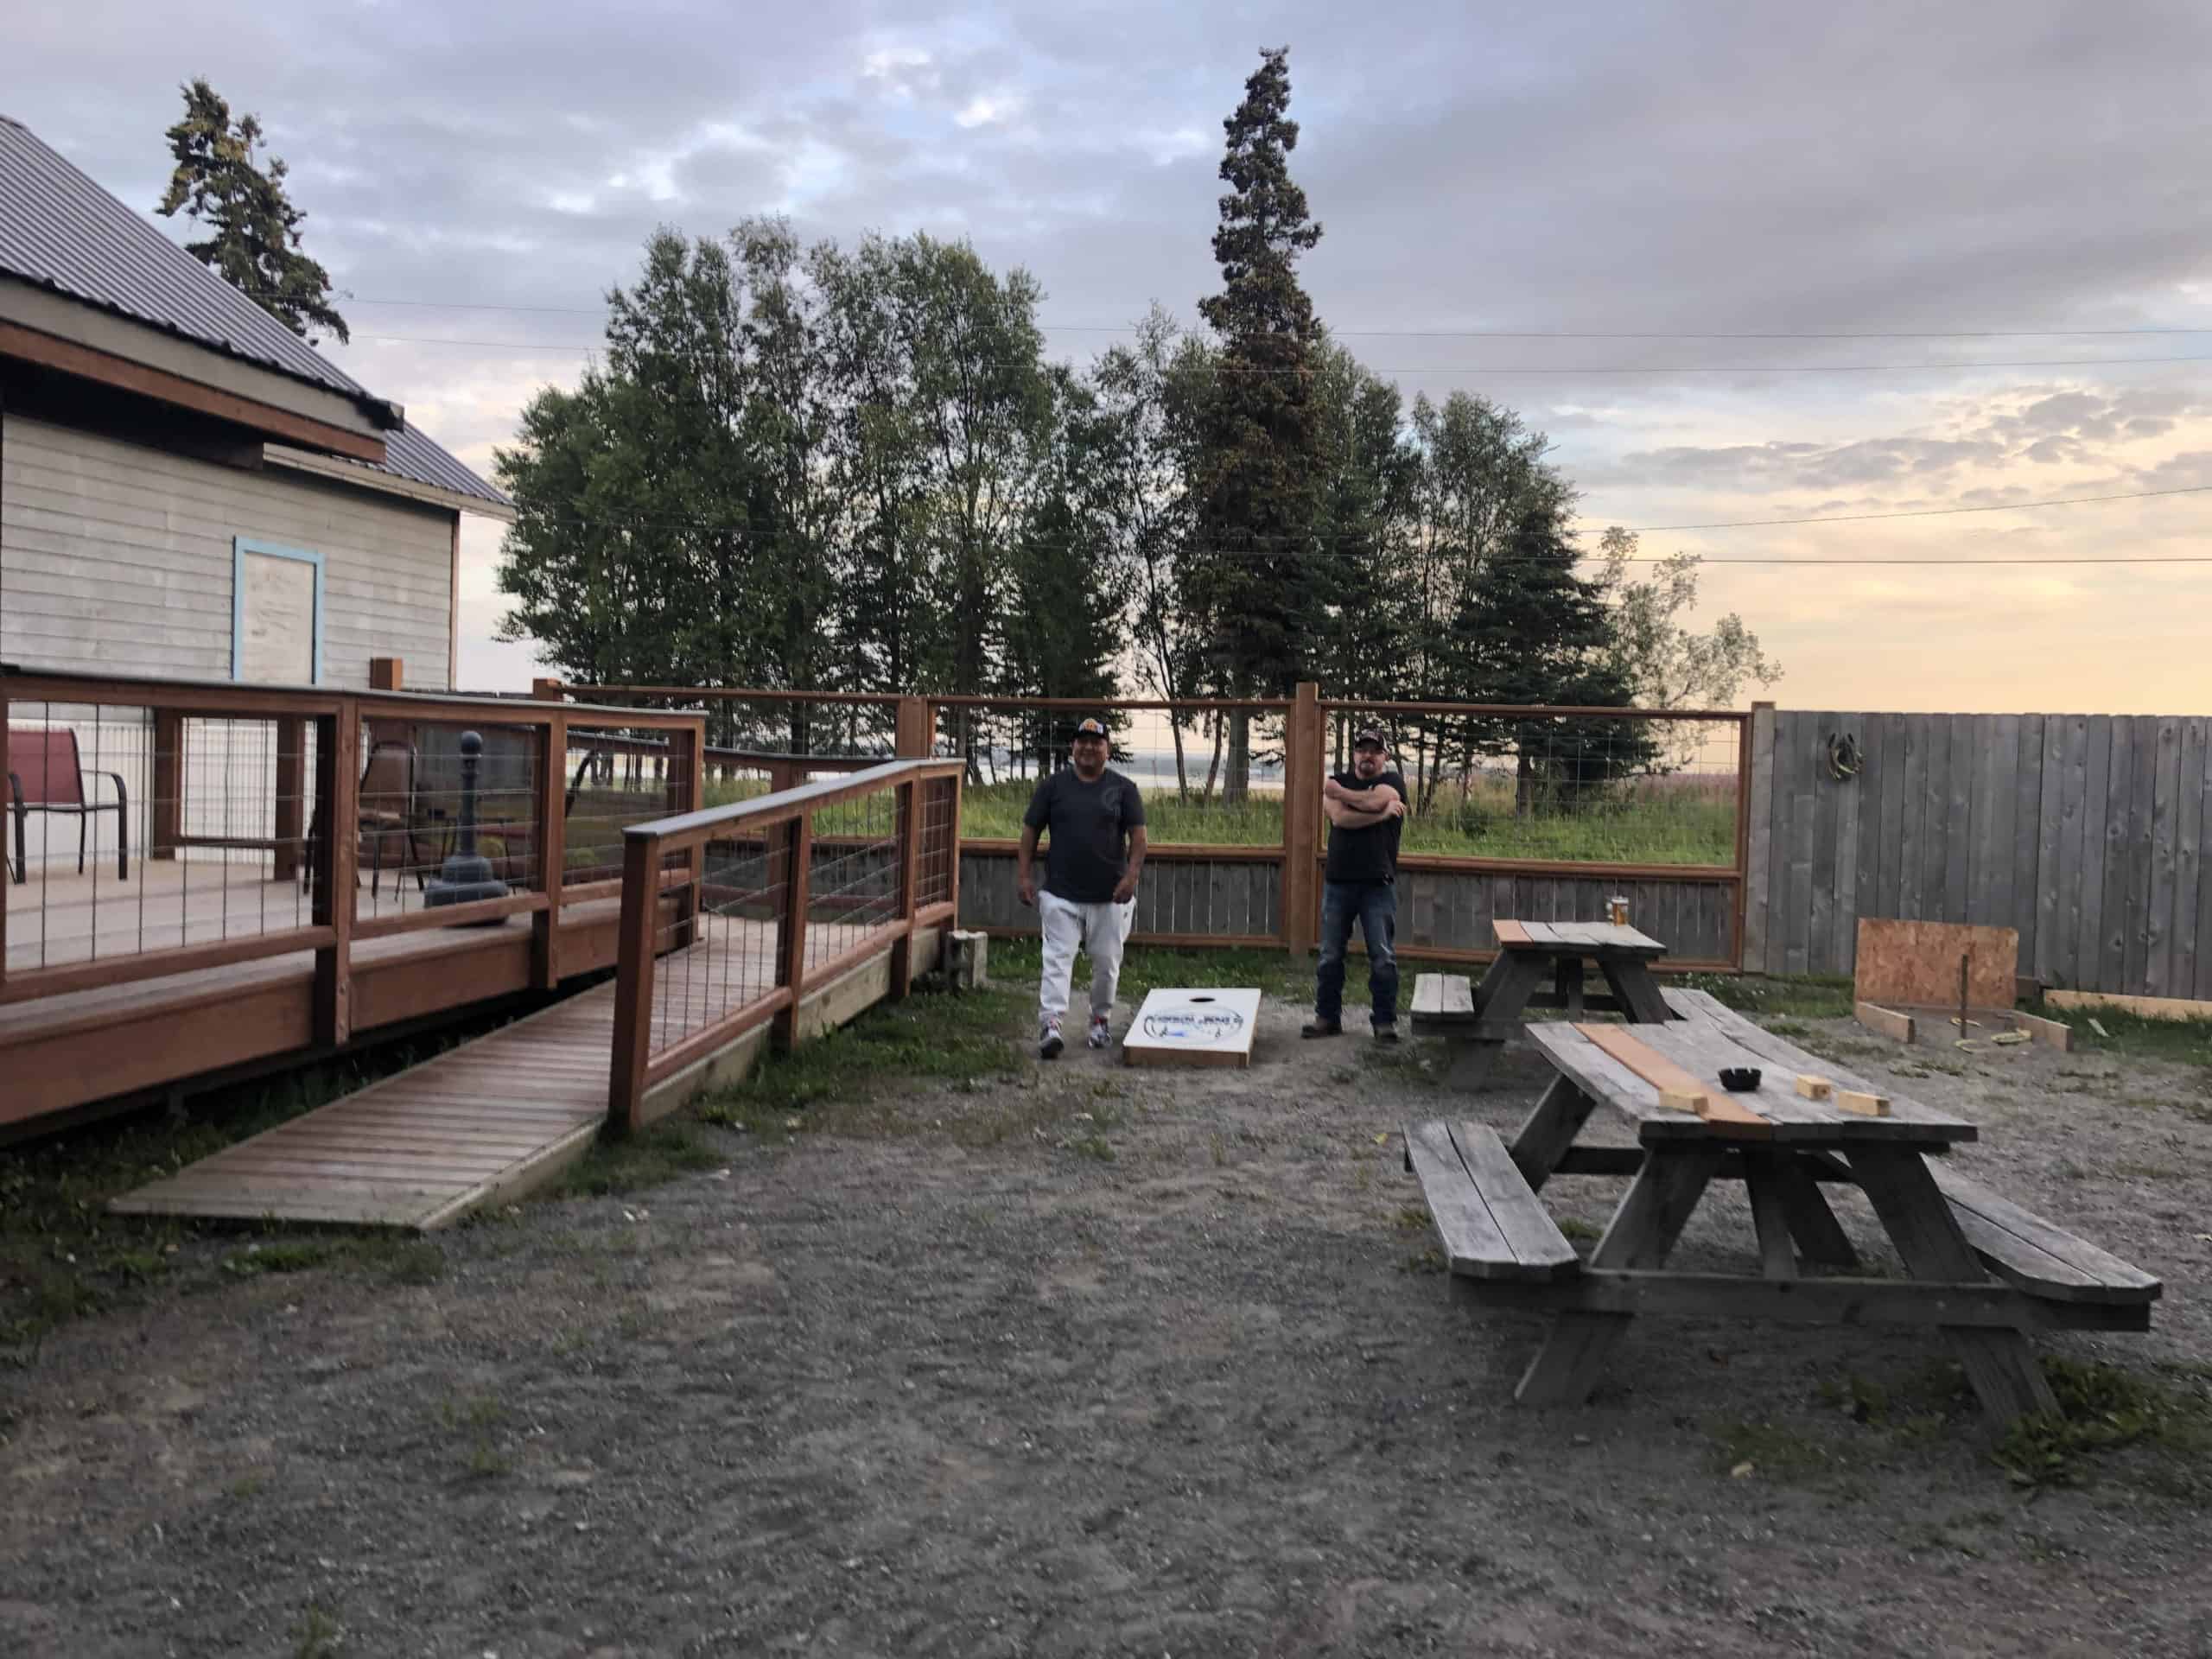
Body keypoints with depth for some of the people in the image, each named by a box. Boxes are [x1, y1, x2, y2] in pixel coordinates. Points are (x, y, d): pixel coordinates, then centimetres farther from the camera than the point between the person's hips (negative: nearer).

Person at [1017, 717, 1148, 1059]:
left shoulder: (1123, 788, 4)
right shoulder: (1053, 786, 5)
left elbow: (1137, 836, 1)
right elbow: (1030, 831, 6)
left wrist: (1132, 875, -13)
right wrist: (1024, 874, -2)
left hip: (1110, 895, 1)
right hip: (1061, 895, -1)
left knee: (1106, 963, 9)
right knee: (1057, 959, -9)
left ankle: (1101, 1019, 27)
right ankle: (1050, 1024, -15)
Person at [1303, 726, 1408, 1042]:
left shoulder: (1392, 782, 4)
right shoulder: (1338, 782, 9)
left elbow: (1374, 800, -18)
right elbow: (1340, 817, -9)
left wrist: (1340, 792, -3)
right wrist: (1382, 814, -11)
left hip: (1378, 884, -2)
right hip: (1338, 882, 2)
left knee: (1383, 957, -2)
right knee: (1330, 956, 6)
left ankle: (1385, 1021, 6)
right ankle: (1327, 1017, 16)